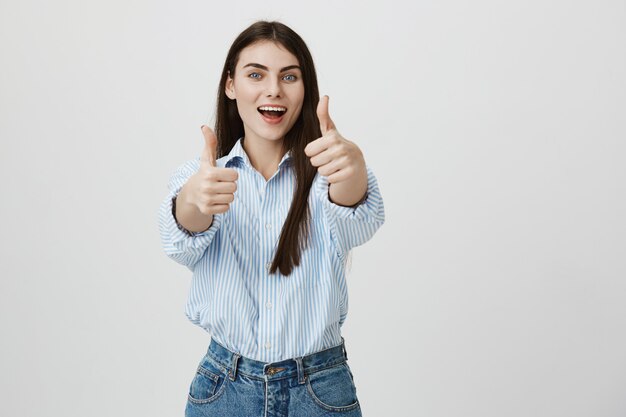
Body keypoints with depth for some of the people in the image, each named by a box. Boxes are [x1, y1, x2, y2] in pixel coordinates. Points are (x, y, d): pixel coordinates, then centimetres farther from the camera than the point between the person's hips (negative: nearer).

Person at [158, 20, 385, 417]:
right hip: (224, 384, 1)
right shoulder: (199, 173, -3)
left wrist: (353, 172, -50)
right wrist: (193, 202, -46)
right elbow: (183, 247, -23)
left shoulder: (322, 172, -6)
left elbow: (354, 229, -28)